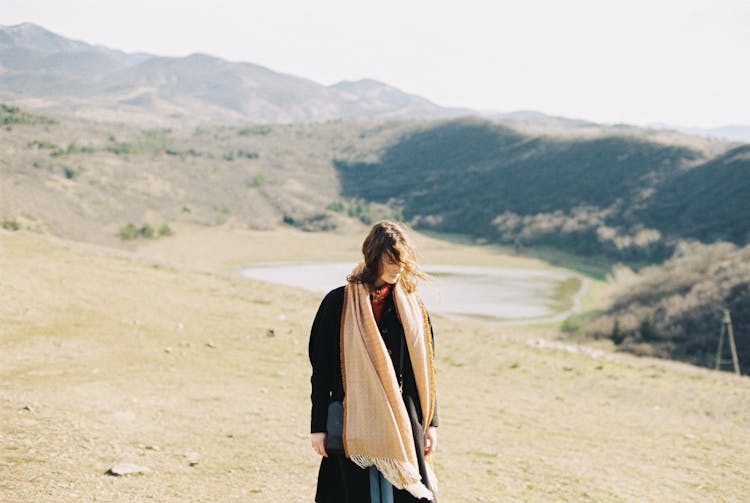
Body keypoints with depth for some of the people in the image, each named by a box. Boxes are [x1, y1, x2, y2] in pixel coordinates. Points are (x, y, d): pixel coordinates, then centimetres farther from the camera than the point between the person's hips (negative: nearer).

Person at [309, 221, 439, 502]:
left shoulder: (411, 306, 6)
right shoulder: (339, 303, -4)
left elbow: (425, 369, 8)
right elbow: (321, 369, -2)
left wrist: (430, 423, 6)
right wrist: (318, 426, -3)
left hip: (403, 420, 3)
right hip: (355, 421, -3)